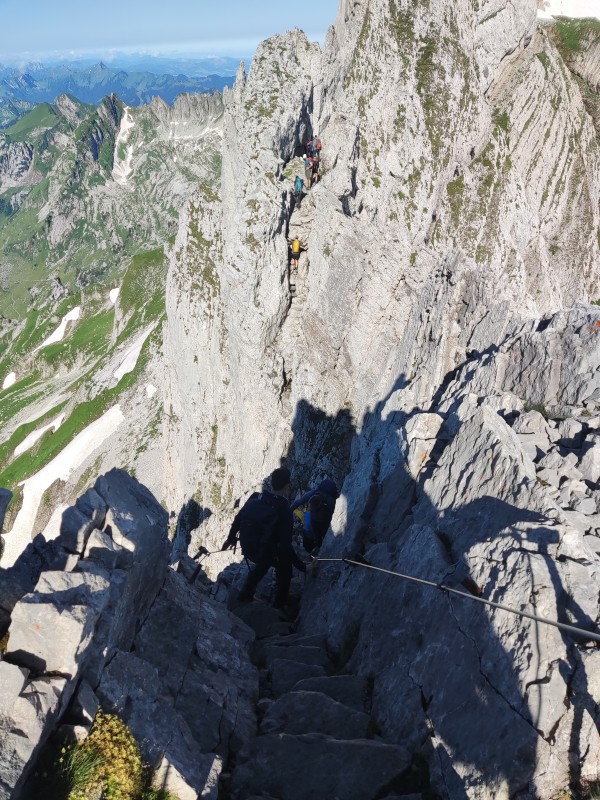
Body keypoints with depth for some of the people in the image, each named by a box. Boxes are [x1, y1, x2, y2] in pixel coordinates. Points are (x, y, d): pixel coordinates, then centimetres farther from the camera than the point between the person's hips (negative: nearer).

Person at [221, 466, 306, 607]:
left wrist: (231, 537, 21)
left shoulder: (254, 499, -12)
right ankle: (279, 606, 37)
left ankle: (245, 595, 51)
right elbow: (285, 546, -27)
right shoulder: (284, 511, -29)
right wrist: (302, 567, -15)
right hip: (268, 553, -5)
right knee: (284, 567, 26)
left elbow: (237, 519, 3)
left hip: (247, 550, 5)